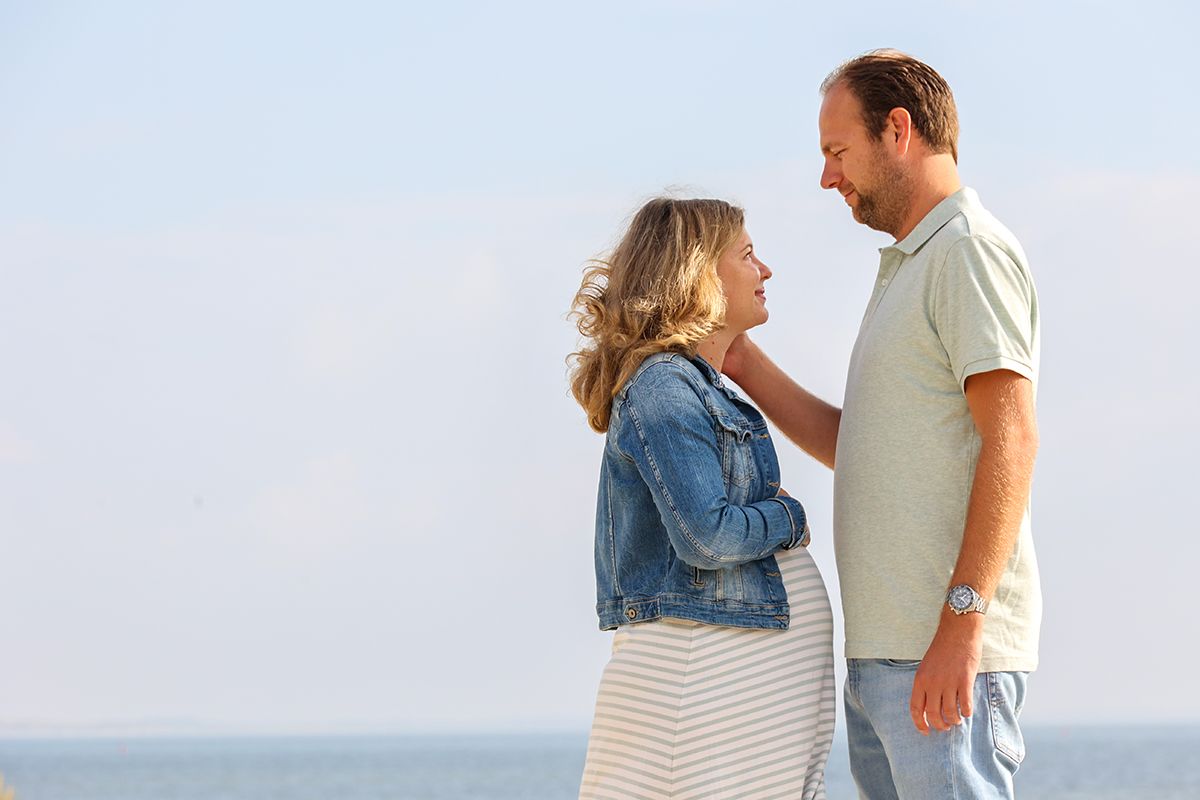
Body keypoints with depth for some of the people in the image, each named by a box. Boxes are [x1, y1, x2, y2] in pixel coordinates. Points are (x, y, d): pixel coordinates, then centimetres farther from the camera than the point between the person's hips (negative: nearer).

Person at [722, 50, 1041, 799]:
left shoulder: (971, 250, -8)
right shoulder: (909, 268, 24)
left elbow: (1012, 438, -18)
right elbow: (850, 446, 25)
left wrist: (961, 622, -24)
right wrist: (743, 363, 15)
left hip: (948, 651, -10)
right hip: (886, 653, 10)